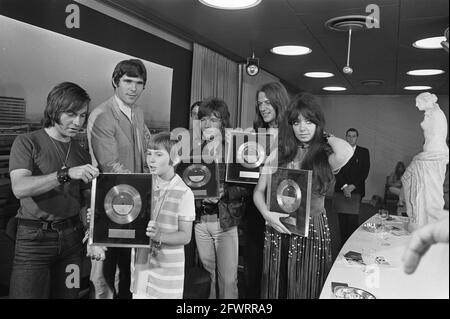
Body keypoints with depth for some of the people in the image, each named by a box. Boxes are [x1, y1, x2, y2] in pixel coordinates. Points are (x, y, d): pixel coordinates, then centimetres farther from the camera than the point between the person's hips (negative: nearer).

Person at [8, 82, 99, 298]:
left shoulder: (81, 153, 9)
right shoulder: (27, 143, -4)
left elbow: (86, 201, 10)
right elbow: (19, 188, -20)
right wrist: (66, 173, -30)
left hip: (72, 238, 4)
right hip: (35, 238, -4)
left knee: (68, 294, 10)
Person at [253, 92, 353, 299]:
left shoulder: (324, 156, -3)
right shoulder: (280, 153, 4)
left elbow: (346, 153, -28)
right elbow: (259, 191, 6)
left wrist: (326, 137, -7)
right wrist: (267, 214, -13)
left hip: (313, 230, -2)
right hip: (279, 230, 3)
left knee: (307, 289, 10)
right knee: (275, 288, 15)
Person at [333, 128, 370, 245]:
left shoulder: (364, 152, 8)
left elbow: (365, 172, 1)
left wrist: (352, 186, -8)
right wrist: (344, 187, -9)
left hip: (356, 191, -1)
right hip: (340, 190, 1)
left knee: (353, 220, -8)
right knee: (342, 221, 3)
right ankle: (343, 244, 12)